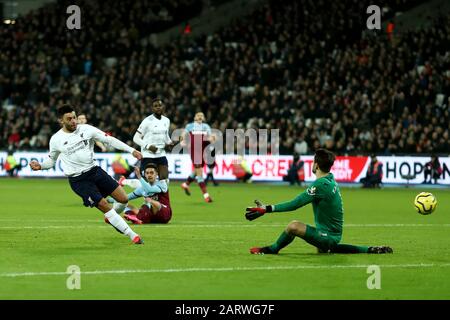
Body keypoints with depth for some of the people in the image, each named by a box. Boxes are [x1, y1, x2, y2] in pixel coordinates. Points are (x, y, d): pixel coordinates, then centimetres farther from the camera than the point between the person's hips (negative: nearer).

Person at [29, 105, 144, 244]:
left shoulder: (86, 129, -1)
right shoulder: (56, 139, -4)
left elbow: (109, 140, 0)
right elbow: (51, 160, 12)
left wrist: (131, 150, -4)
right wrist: (40, 166, -9)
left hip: (95, 170, 4)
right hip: (78, 180, -4)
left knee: (123, 199, -2)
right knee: (104, 205, -12)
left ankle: (111, 218, 32)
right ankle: (132, 235, -3)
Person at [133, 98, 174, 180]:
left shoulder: (166, 120, 8)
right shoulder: (147, 121, -10)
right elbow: (136, 138, -9)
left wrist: (169, 143, 4)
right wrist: (148, 146, -21)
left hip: (161, 154, 5)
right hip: (148, 155, -5)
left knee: (165, 179, -1)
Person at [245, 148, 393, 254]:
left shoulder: (321, 185, -23)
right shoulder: (331, 181, 6)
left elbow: (294, 204, -26)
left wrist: (267, 209, -25)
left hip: (326, 236, -10)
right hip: (334, 235, 10)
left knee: (294, 226, -24)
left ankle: (272, 249, 1)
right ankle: (370, 251, 31)